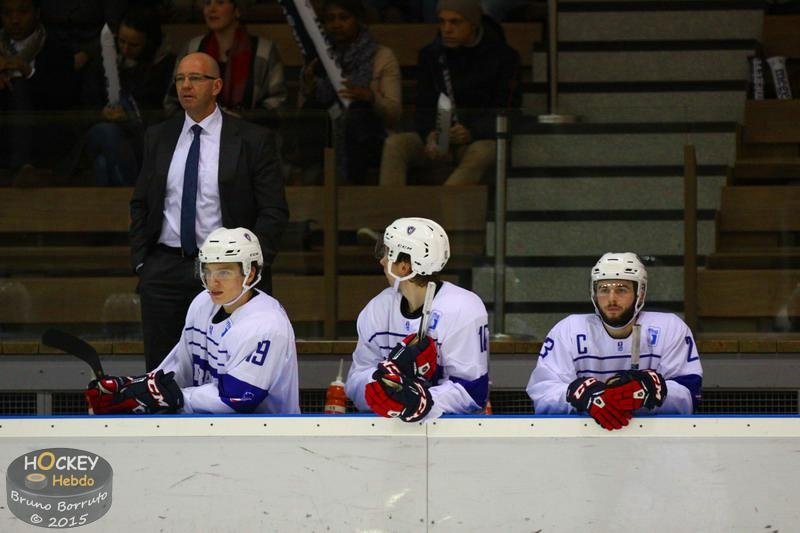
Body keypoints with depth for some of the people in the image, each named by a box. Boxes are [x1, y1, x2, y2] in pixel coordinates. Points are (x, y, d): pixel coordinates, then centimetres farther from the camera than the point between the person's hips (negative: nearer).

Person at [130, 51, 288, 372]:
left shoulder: (253, 140, 0)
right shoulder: (158, 138, 12)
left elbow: (274, 210, -1)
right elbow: (140, 204, 18)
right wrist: (140, 261, 8)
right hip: (164, 270, 4)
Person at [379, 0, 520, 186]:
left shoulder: (503, 57, 0)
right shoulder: (431, 54, 10)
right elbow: (424, 109, 8)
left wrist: (471, 134, -23)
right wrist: (431, 137, -16)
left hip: (482, 138, -4)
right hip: (440, 137, 4)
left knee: (480, 153, -39)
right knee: (395, 144, -24)